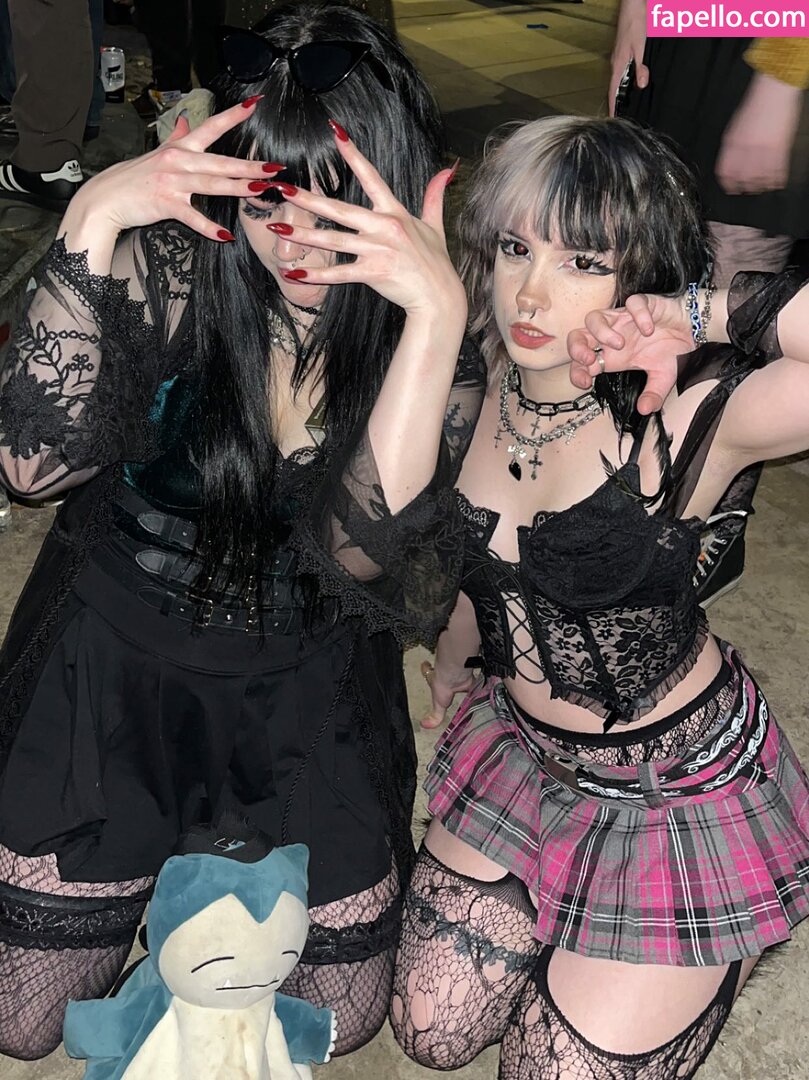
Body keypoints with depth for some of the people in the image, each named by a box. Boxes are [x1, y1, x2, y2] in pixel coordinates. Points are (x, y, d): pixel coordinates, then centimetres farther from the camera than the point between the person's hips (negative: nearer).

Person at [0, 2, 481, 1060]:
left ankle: (229, 831, 36)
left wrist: (436, 311, -43)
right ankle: (169, 834, 35)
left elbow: (361, 552, -32)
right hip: (116, 660, 0)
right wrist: (91, 223, -36)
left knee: (343, 1017, 13)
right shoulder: (174, 267, -18)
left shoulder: (440, 337, -16)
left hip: (307, 687, 1)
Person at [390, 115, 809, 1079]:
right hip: (521, 751, 6)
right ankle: (564, 922, 39)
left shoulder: (688, 413, -26)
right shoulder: (475, 389, -9)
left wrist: (703, 313, -37)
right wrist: (452, 668, 24)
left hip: (672, 791, -5)